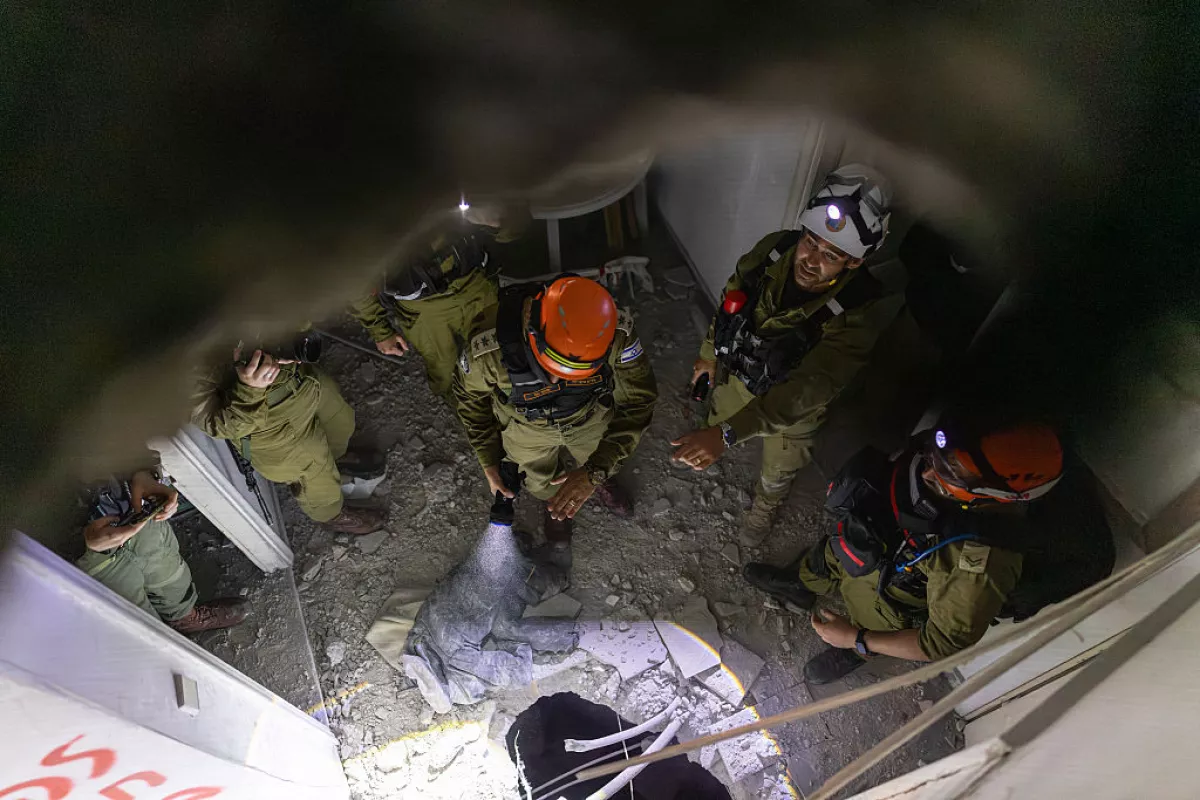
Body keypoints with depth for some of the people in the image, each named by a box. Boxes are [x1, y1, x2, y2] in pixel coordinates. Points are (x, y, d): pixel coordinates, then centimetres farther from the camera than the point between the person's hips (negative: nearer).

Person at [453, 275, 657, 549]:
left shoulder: (616, 335, -40)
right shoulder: (488, 349, -40)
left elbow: (636, 402, -28)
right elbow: (470, 396, -16)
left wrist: (596, 472, -34)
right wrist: (489, 460, -10)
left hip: (591, 418, 1)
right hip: (527, 428, 0)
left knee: (597, 461, 31)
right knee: (542, 482, 28)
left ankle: (600, 483, 70)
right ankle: (554, 502, 66)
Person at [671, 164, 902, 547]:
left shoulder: (857, 314, -40)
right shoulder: (773, 249, -27)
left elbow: (803, 393, -46)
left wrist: (727, 434, -56)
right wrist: (709, 354, 7)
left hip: (794, 403, -2)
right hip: (738, 371, 3)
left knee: (777, 472, 26)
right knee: (717, 420, 33)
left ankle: (764, 507, 61)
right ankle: (706, 449, 69)